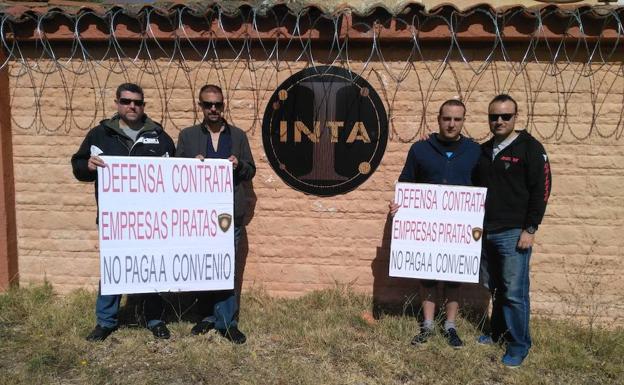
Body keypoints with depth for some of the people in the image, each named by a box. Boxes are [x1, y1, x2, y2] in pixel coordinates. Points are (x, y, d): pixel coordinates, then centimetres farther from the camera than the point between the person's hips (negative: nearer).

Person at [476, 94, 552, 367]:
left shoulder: (530, 148, -5)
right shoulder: (483, 151, 12)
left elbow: (541, 190, -9)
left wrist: (530, 229, -13)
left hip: (513, 233, -5)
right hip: (486, 233, 6)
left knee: (514, 292, -2)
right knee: (495, 288, 15)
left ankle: (519, 345, 13)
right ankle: (499, 332, 32)